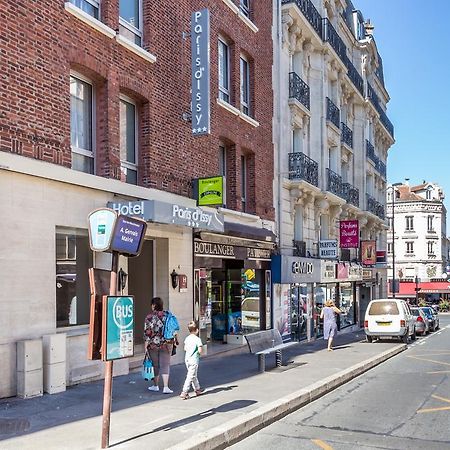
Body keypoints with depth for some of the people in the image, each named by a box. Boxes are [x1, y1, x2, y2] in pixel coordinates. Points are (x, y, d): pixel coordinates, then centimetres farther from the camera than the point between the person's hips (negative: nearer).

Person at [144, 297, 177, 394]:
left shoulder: (149, 317, -10)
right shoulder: (167, 315, 0)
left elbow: (147, 333, -11)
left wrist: (146, 346, -5)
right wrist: (173, 342, 15)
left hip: (153, 345, -2)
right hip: (166, 345, 2)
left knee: (155, 365, 12)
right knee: (165, 365, 3)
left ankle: (155, 386, 24)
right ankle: (165, 387, -4)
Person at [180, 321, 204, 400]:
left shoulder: (187, 338, 5)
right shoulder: (197, 339, -14)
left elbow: (185, 349, 10)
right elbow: (200, 351, -18)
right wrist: (201, 347, 2)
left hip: (187, 359, 7)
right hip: (194, 360, -7)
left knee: (194, 375, 20)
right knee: (190, 376, -5)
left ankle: (197, 389, 32)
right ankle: (184, 393, -10)